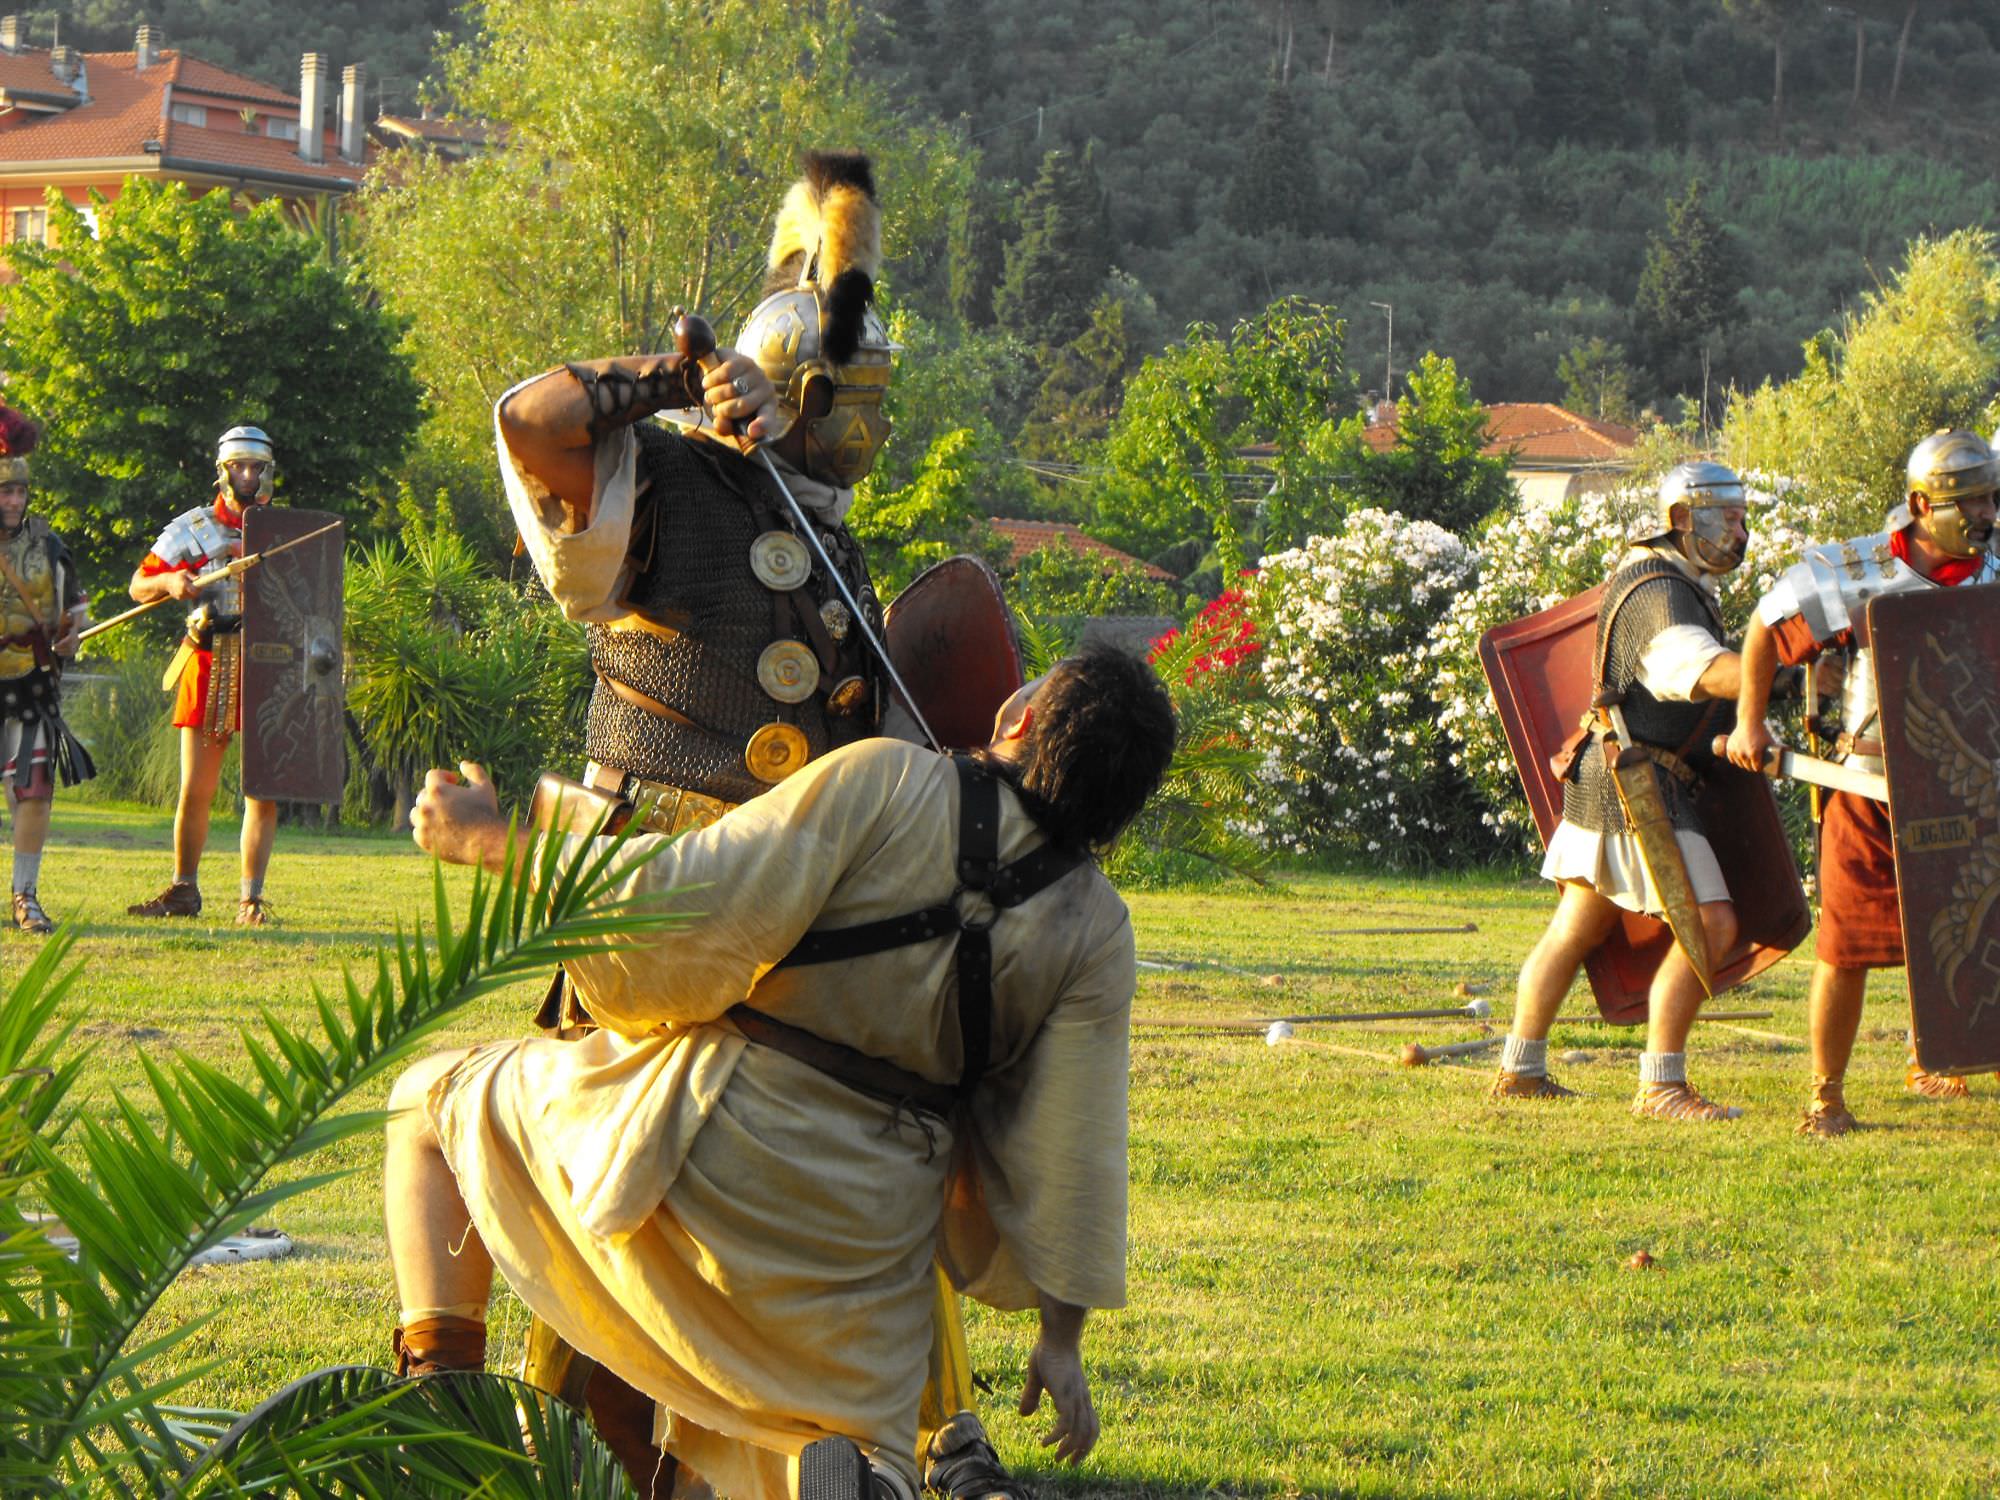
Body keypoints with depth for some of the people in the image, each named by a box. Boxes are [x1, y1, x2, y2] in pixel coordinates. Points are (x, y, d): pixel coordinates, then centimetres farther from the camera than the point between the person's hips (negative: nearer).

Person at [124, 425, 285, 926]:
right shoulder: (192, 528, 8)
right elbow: (139, 586, 8)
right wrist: (170, 581, -13)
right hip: (208, 669, 0)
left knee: (263, 790, -4)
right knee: (195, 790, 2)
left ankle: (251, 899, 0)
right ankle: (184, 890, 14)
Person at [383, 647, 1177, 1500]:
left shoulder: (886, 783, -12)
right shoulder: (1097, 935, 0)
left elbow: (695, 907, -16)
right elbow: (1070, 1147, 1)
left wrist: (493, 842, -6)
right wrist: (1063, 1334, 11)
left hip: (711, 1146, -3)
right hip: (865, 1229, 3)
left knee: (433, 1099, 19)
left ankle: (439, 1381, 5)